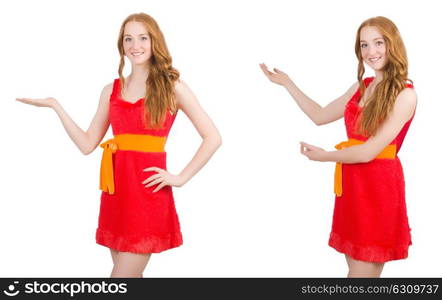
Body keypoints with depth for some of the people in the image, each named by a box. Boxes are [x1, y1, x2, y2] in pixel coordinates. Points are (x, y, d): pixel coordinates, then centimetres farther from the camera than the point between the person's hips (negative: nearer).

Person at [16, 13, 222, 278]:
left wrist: (181, 178, -8)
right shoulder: (111, 91, 11)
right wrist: (55, 105, 7)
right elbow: (87, 144, 9)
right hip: (116, 189, 5)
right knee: (130, 275, 13)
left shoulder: (172, 88, -1)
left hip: (148, 191, -5)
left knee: (123, 275, -6)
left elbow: (213, 138, -3)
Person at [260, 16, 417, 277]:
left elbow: (369, 151, -16)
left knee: (363, 272, -2)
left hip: (379, 188, -7)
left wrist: (324, 156, -2)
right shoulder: (361, 87, 11)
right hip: (351, 184, 7)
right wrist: (287, 83, 18)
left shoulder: (405, 94, -12)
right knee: (358, 269, 12)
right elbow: (320, 116, 20)